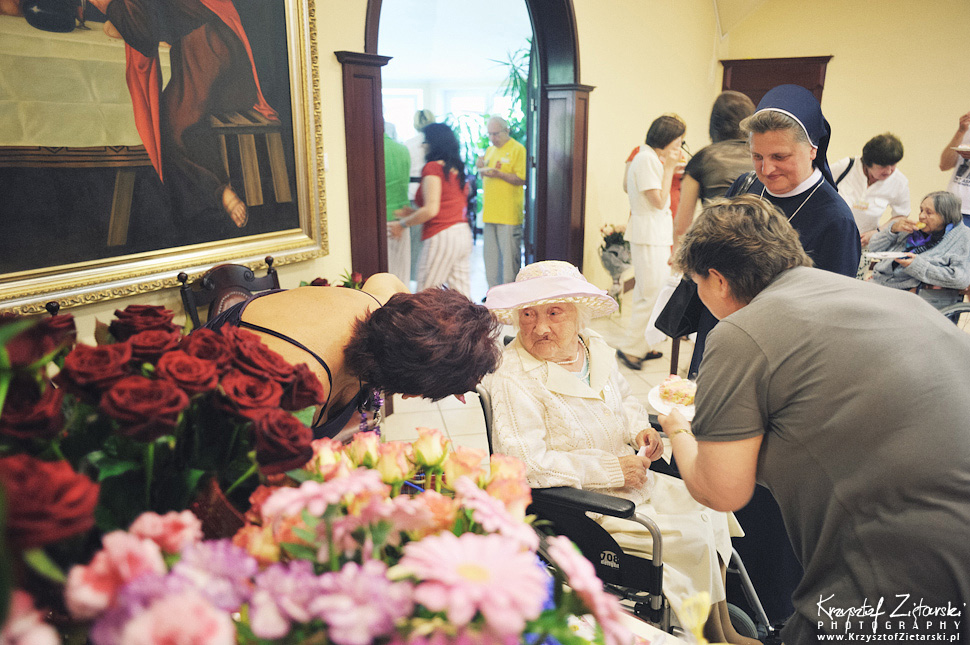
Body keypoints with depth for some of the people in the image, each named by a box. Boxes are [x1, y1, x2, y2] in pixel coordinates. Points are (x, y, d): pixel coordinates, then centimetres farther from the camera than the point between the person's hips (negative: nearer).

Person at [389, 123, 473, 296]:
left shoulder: (433, 167, -7)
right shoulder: (457, 169, 15)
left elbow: (431, 210, -16)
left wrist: (402, 224, -4)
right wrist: (414, 213, 23)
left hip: (441, 237, -8)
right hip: (464, 234, 8)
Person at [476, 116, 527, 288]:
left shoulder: (517, 149, -4)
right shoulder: (489, 150, 18)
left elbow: (521, 179, -13)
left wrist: (498, 174, -22)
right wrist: (482, 169, 3)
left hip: (509, 213, -7)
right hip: (489, 211, 7)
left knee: (509, 254, -4)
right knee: (491, 254, 10)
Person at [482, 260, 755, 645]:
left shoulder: (595, 348, 2)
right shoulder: (512, 378, -22)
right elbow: (523, 463, -29)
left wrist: (640, 429, -4)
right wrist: (610, 469, -24)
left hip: (628, 478, 8)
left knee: (710, 509, 2)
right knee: (690, 536, -11)